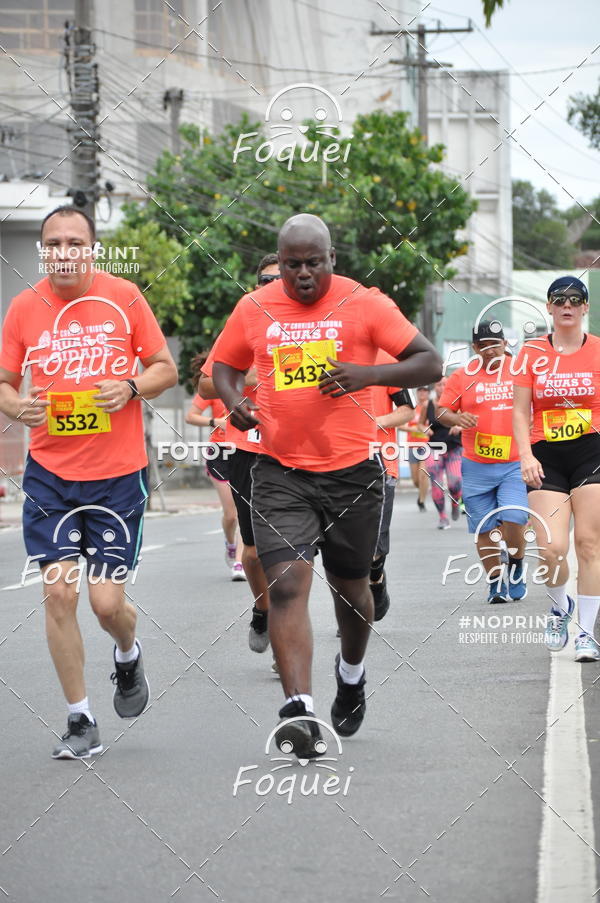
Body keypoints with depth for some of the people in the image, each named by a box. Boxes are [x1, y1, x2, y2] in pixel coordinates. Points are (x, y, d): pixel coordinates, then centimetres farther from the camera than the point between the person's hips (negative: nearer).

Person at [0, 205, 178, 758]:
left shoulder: (124, 297, -3)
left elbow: (166, 368, 4)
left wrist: (132, 388, -16)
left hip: (118, 473, -1)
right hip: (49, 472, 2)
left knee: (107, 600, -4)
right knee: (59, 592, -4)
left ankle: (129, 655, 33)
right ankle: (80, 721, 8)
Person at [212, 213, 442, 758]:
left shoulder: (364, 304, -4)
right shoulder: (254, 309, 4)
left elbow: (430, 364, -5)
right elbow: (225, 365, 20)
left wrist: (369, 374, -22)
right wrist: (234, 401, -2)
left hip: (352, 471, -1)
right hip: (281, 473, 1)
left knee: (350, 586, 15)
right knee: (286, 584, -16)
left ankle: (352, 674, 45)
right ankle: (299, 709, -23)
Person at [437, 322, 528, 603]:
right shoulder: (462, 376, 2)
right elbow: (442, 411, 5)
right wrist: (457, 418, -16)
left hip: (515, 464, -1)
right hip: (476, 466, 1)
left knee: (513, 519, -15)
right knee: (484, 528, 3)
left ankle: (516, 569, 11)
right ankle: (496, 582, 15)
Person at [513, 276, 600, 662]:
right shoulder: (532, 353, 5)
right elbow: (520, 412, 6)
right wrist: (526, 455, -7)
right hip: (547, 457, 1)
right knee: (552, 549, -10)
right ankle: (561, 607, 21)